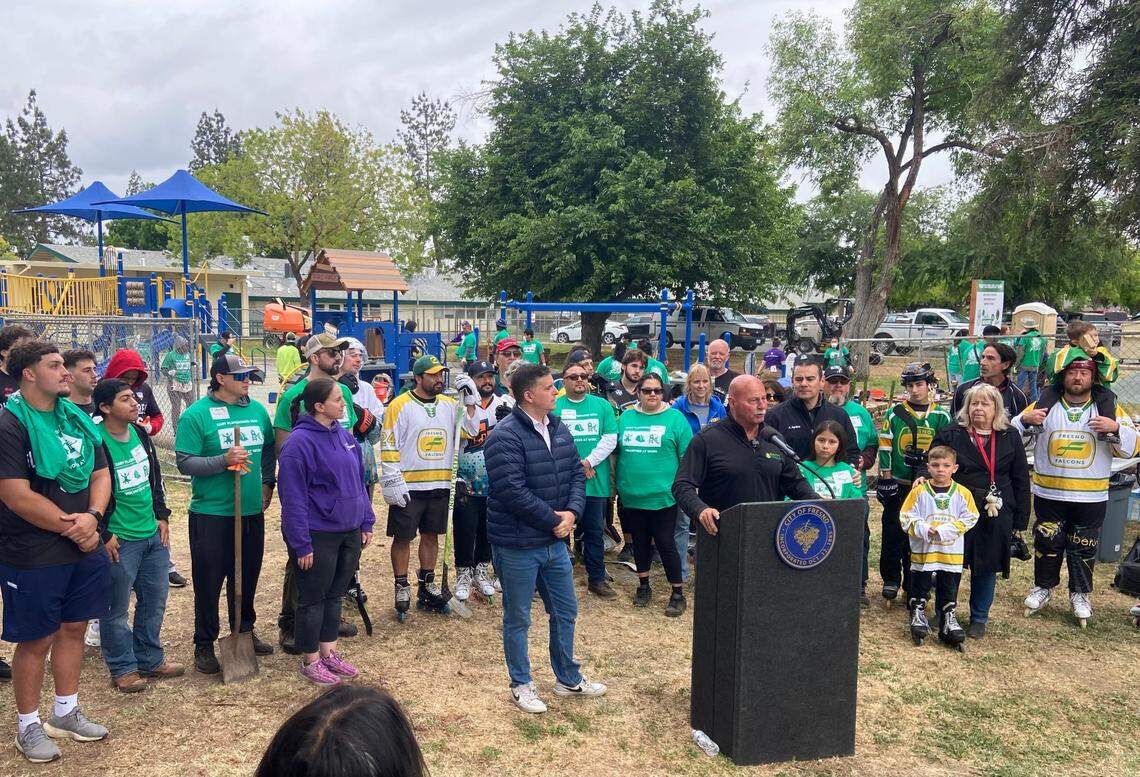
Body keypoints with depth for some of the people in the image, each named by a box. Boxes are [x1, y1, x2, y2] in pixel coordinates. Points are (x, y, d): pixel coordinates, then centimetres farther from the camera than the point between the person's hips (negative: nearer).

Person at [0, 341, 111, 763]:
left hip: (85, 548, 7)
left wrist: (92, 517, -11)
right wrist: (71, 526, -14)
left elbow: (100, 475, 8)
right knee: (36, 640, 5)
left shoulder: (77, 419, 8)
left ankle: (65, 713, 32)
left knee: (73, 628, 16)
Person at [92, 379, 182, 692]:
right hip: (119, 540, -7)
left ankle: (150, 660, 31)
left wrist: (162, 516, 13)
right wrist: (103, 534, -14)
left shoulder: (139, 433, 7)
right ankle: (122, 668, 21)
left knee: (155, 599, 16)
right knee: (116, 608, 5)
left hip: (153, 535, 8)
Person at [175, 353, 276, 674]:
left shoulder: (257, 410, 7)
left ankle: (245, 631, 35)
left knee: (247, 576, 18)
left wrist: (267, 482, 12)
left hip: (252, 512, 5)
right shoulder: (197, 414, -10)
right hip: (212, 513, -5)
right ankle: (204, 646, 18)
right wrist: (224, 460, -26)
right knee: (209, 581, 4)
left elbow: (269, 449, 20)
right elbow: (185, 462, -15)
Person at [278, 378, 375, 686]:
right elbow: (293, 498, -18)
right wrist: (302, 545, -18)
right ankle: (310, 661, 20)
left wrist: (366, 523, 13)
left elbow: (358, 481, 15)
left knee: (335, 594, 17)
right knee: (313, 599, 6)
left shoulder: (344, 435, 7)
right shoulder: (299, 442, -17)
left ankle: (329, 653, 31)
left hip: (349, 532, 7)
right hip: (318, 536, -7)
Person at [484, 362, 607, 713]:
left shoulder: (559, 429, 6)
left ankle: (569, 679, 36)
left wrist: (572, 511, -9)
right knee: (517, 619, 9)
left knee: (565, 611, 19)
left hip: (555, 540, 8)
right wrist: (553, 520, -17)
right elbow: (513, 491, -25)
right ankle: (521, 685, 26)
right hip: (517, 545, -8)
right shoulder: (505, 437, -20)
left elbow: (576, 473, 9)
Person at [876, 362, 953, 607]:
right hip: (898, 485, -1)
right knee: (893, 534, 3)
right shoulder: (895, 414, -1)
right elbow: (885, 448, -1)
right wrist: (886, 480, -5)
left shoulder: (941, 417, 3)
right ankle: (891, 579, 18)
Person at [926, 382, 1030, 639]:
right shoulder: (950, 434, 2)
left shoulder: (1011, 438, 6)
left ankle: (979, 618, 25)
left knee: (987, 567, 10)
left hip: (996, 514, 1)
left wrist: (1020, 519, 5)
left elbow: (1021, 481, 8)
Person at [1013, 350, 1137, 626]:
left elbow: (1131, 448, -2)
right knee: (1047, 543, 9)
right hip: (1048, 496, 0)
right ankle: (1043, 587, 29)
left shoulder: (1109, 409, 1)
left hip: (1091, 498, 0)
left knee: (1084, 548, 9)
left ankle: (1079, 595, 27)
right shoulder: (1044, 406, 0)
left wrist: (1117, 428, -21)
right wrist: (1024, 420, -18)